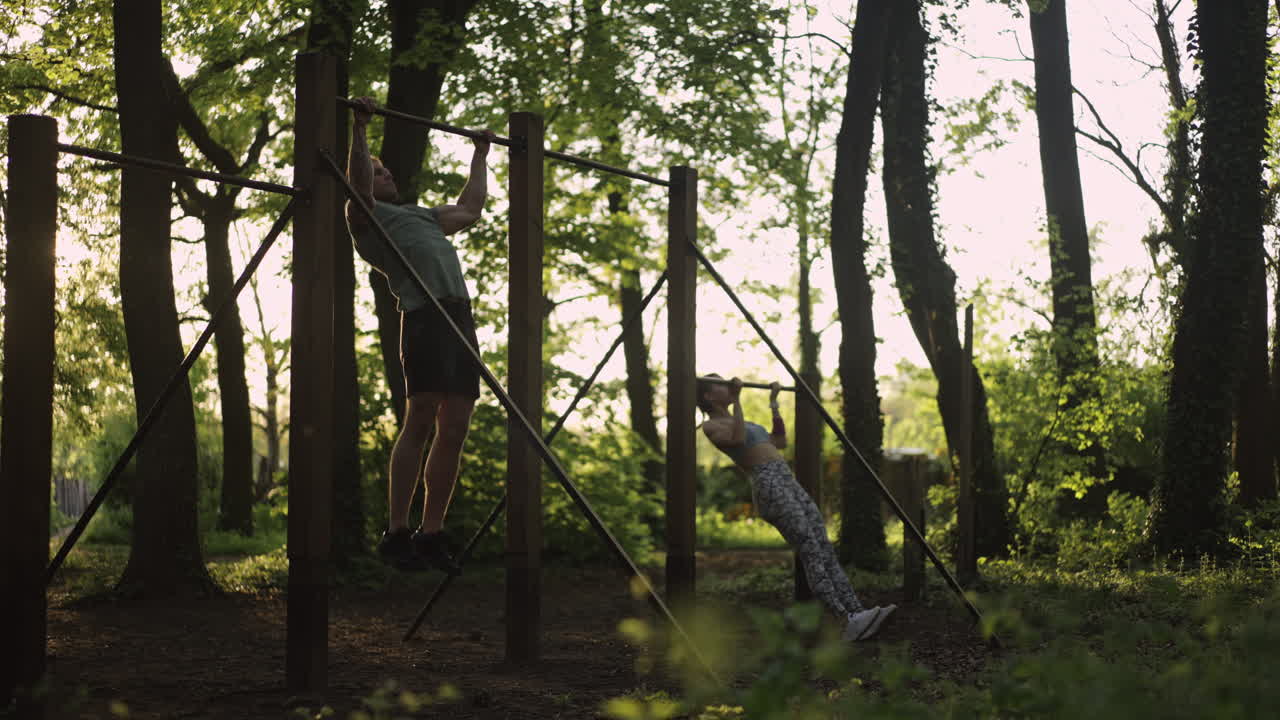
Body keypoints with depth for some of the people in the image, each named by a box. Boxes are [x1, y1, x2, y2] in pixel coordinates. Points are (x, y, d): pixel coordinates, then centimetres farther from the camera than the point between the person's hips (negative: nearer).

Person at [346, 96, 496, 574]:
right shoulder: (365, 216, 12)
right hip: (426, 315, -8)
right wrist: (360, 128, -13)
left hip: (461, 316, 8)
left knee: (454, 431, 2)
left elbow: (470, 209, 47)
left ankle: (431, 535, 4)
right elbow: (358, 183, -10)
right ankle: (396, 534, -13)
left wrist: (480, 154, 52)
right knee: (421, 423, -15)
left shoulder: (419, 215, 36)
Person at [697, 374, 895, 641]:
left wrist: (773, 402, 32)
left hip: (788, 482, 9)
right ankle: (847, 620, -29)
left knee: (826, 551, -4)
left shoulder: (735, 420, 29)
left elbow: (780, 441, 32)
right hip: (768, 486, -9)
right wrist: (736, 399, -14)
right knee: (811, 553, -20)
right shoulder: (711, 426, 2)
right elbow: (738, 439, -21)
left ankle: (857, 614, -13)